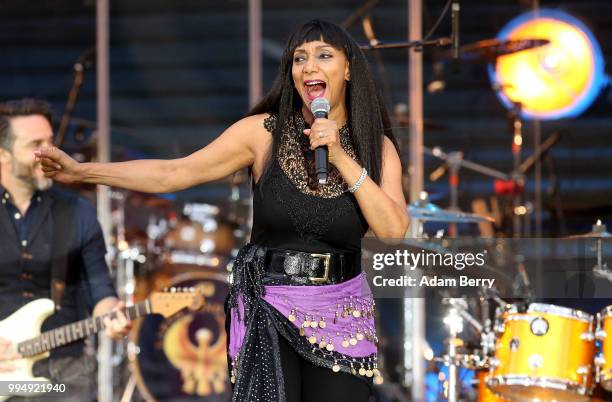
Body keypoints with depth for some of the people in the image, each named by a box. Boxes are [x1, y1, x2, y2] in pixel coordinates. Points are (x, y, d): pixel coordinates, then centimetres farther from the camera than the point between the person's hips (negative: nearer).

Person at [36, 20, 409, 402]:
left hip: (341, 313, 2)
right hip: (268, 307, -2)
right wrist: (81, 170, -15)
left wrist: (342, 159, -19)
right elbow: (172, 172, -8)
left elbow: (393, 229, -11)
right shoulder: (264, 131, -5)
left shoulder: (377, 147, 1)